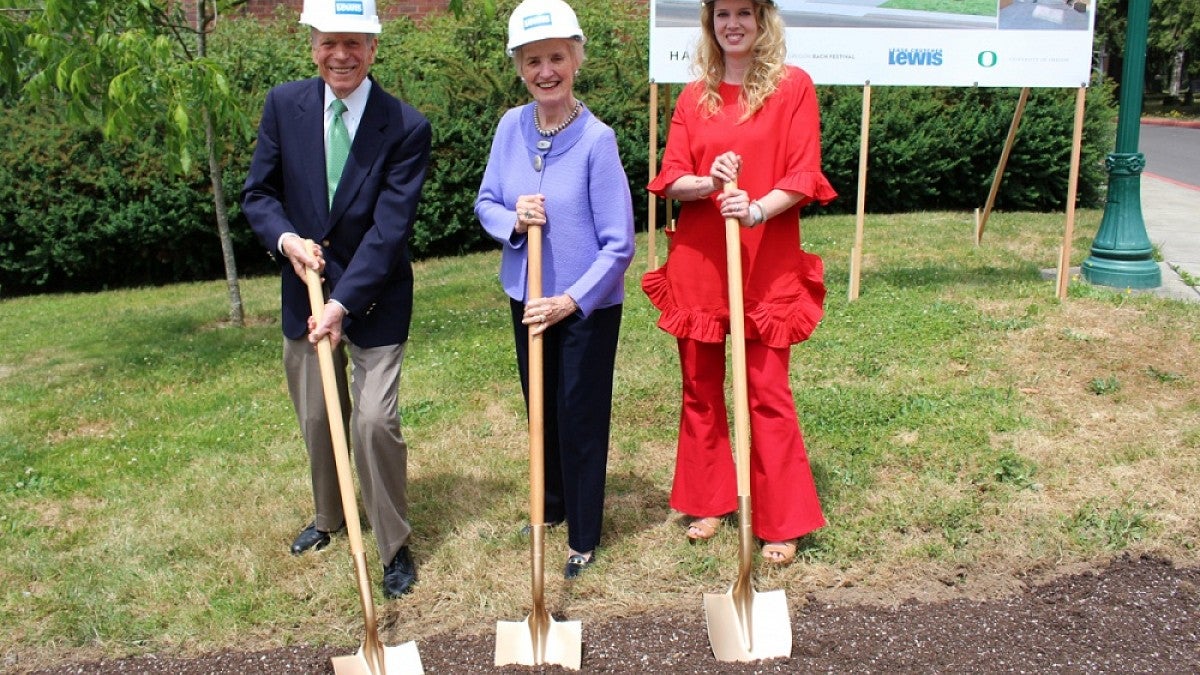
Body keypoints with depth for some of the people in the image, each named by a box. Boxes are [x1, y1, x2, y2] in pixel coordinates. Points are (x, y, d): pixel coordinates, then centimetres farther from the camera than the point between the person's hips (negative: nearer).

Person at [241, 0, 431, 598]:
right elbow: (257, 193, 4)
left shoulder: (406, 127, -15)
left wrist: (343, 303, -23)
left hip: (374, 299, -4)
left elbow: (390, 229, -18)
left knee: (375, 423, -8)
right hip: (305, 290, 4)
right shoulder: (284, 105, -3)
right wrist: (286, 238, -17)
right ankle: (328, 517, 41)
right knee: (317, 419, 16)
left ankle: (395, 547, 12)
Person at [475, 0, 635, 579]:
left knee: (580, 418, 6)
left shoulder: (596, 139, -18)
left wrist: (571, 301, -21)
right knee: (541, 410, 20)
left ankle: (583, 537, 24)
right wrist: (512, 219, -16)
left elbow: (618, 244, -17)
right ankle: (553, 505, 43)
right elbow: (485, 202, 5)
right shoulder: (511, 127, -4)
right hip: (526, 298, 5)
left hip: (587, 306, -5)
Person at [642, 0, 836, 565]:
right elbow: (670, 179, 4)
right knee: (699, 387, 10)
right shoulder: (694, 96, 10)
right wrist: (708, 184, -18)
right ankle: (707, 501, 26)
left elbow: (803, 177, -6)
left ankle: (782, 522, 10)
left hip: (767, 264, -3)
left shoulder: (793, 86, 0)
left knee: (768, 392, -2)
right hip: (697, 260, 4)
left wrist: (756, 210, -23)